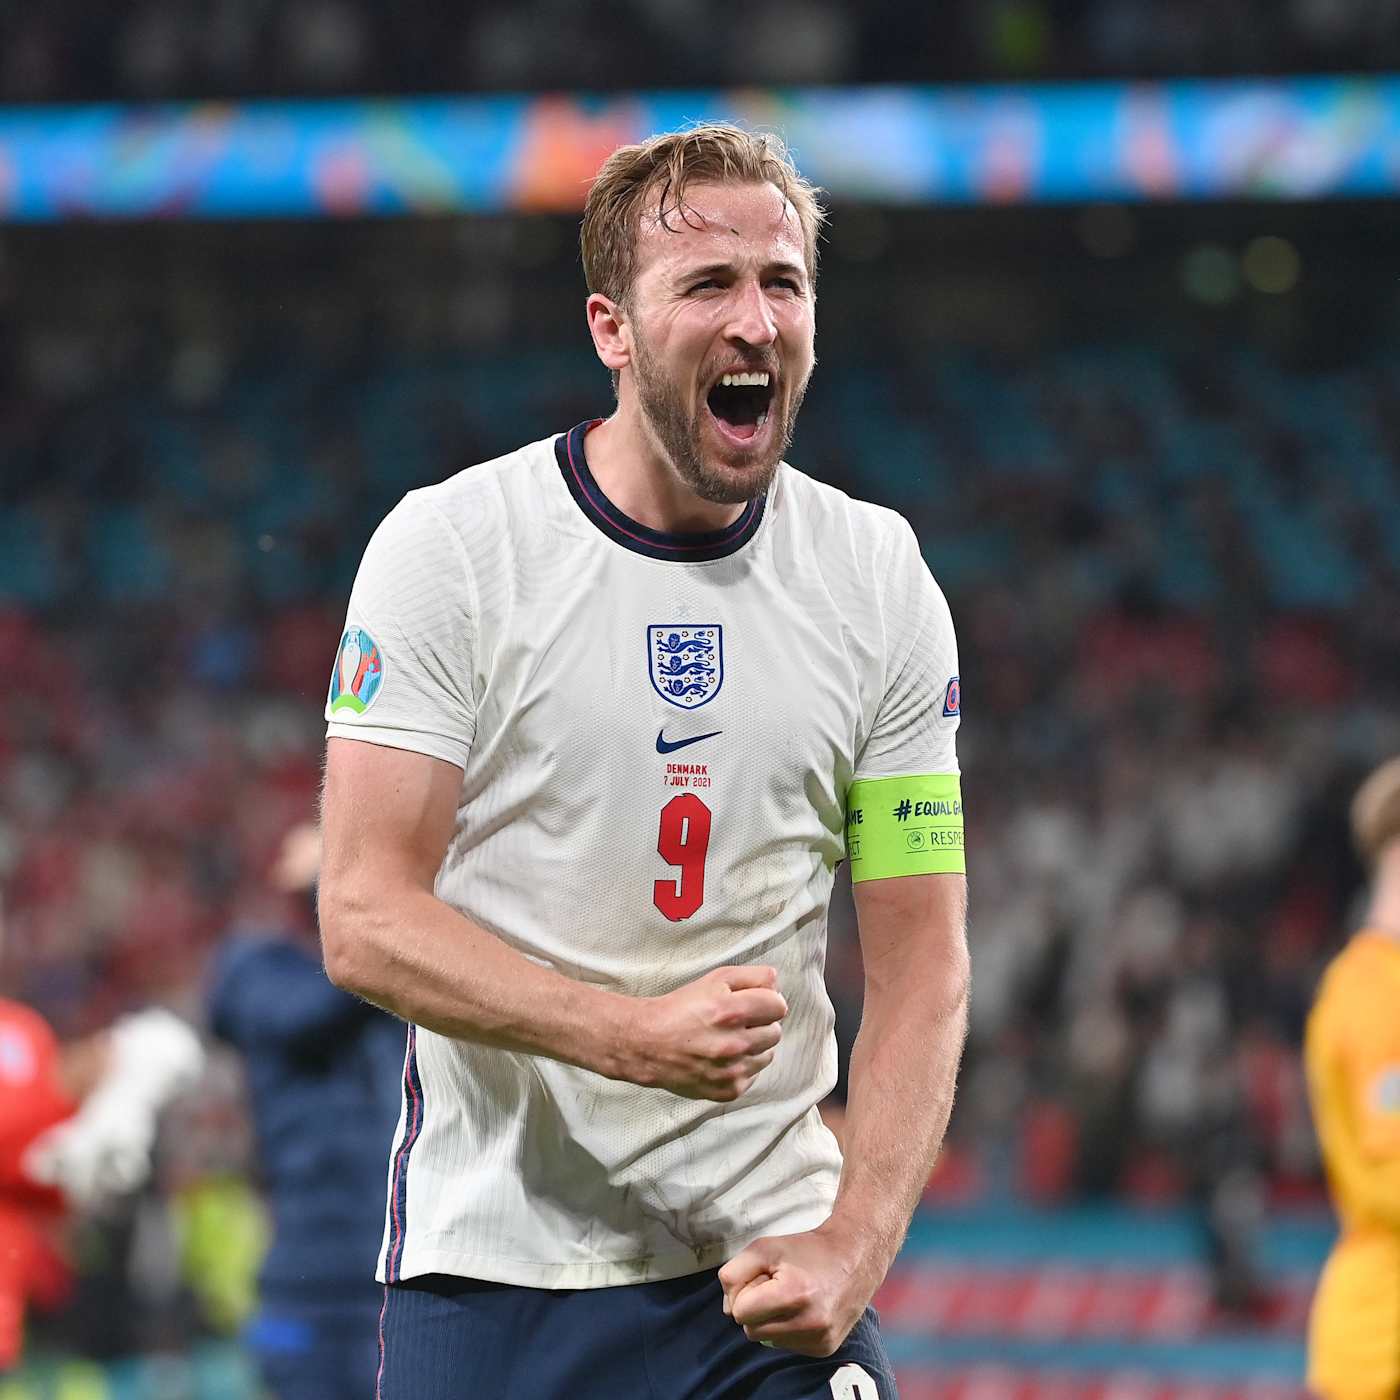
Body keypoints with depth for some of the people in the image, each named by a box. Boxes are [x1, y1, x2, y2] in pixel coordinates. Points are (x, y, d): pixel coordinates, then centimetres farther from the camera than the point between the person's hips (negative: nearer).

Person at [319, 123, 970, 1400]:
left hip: (768, 1264, 2)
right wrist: (633, 1035, -23)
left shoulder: (880, 583, 4)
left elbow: (920, 963, 4)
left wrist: (853, 1249, -11)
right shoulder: (450, 547, -5)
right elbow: (365, 917, -10)